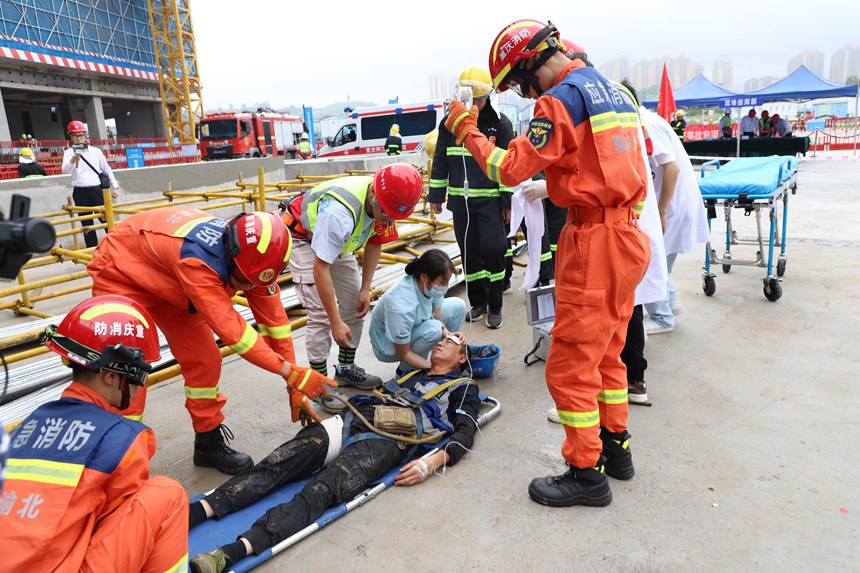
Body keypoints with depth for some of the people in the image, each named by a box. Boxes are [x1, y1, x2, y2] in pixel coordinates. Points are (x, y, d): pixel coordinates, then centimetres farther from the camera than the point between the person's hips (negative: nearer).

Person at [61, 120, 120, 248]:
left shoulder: (96, 151, 7)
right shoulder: (69, 152, 2)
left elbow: (107, 170, 14)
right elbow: (65, 170, -15)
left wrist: (115, 186, 7)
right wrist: (73, 161, -35)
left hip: (97, 190, 0)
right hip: (80, 193, 0)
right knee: (87, 225, 5)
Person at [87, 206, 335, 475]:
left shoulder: (253, 257, -22)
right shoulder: (197, 256, -43)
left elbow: (273, 319, -15)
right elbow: (230, 328, -41)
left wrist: (294, 388, -11)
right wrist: (291, 372, -36)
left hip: (165, 279, 6)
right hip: (120, 271, -6)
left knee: (203, 360, 0)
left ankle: (210, 443, 17)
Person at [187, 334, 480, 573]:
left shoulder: (464, 387, 20)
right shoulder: (411, 372, 35)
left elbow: (465, 433, 5)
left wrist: (432, 463, -13)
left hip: (385, 439, -6)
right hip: (352, 420, 6)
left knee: (322, 490, -30)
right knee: (274, 465, -17)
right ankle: (194, 512, -28)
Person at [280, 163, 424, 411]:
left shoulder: (387, 201, -20)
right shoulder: (340, 211, -43)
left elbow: (374, 244, -2)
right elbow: (320, 270, -36)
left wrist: (365, 289, -5)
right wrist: (336, 323, -31)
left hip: (337, 242, 7)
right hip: (303, 238, -7)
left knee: (355, 305, 6)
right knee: (320, 315, -14)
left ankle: (346, 368, 22)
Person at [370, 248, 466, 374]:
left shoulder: (430, 284, -21)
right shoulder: (401, 307, -40)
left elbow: (437, 317, -6)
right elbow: (403, 353, -28)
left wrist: (447, 334, -26)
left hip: (413, 327, 7)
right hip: (388, 346, -7)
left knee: (458, 305, -5)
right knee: (432, 329, -33)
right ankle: (405, 370, -7)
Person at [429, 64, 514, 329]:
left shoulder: (500, 123, -2)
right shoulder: (450, 122, 5)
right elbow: (440, 161, 10)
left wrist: (507, 201, -5)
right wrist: (436, 195, 8)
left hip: (490, 201, -3)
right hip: (460, 201, 3)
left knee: (493, 251, -6)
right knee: (469, 254, 9)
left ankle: (495, 307, 10)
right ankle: (478, 303, 24)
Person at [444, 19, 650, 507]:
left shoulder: (561, 98, -13)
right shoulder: (609, 89, 16)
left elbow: (510, 169, -15)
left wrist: (468, 132, -2)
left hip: (595, 244, -10)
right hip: (627, 235, 10)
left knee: (570, 365, 0)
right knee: (606, 353, 20)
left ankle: (587, 475, 11)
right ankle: (616, 446, 33)